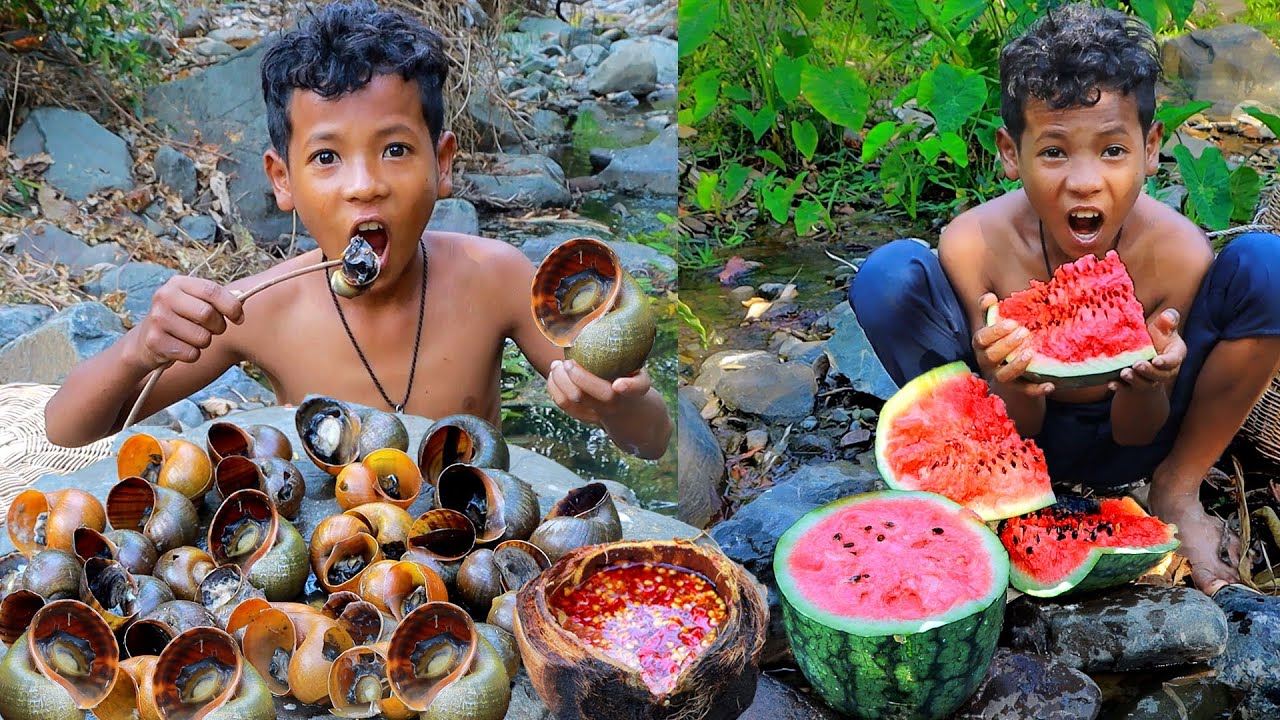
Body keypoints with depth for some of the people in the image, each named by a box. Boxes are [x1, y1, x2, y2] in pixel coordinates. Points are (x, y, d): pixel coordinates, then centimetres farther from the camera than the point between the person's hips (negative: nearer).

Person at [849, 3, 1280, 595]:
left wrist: (1149, 382, -36)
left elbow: (1136, 434, -11)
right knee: (888, 275, -26)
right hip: (1026, 436, -1)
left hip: (1121, 448, 1)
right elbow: (1013, 437, -15)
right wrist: (1013, 382, -40)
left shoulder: (1178, 252, -23)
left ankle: (1178, 490, 0)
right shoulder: (973, 246, -24)